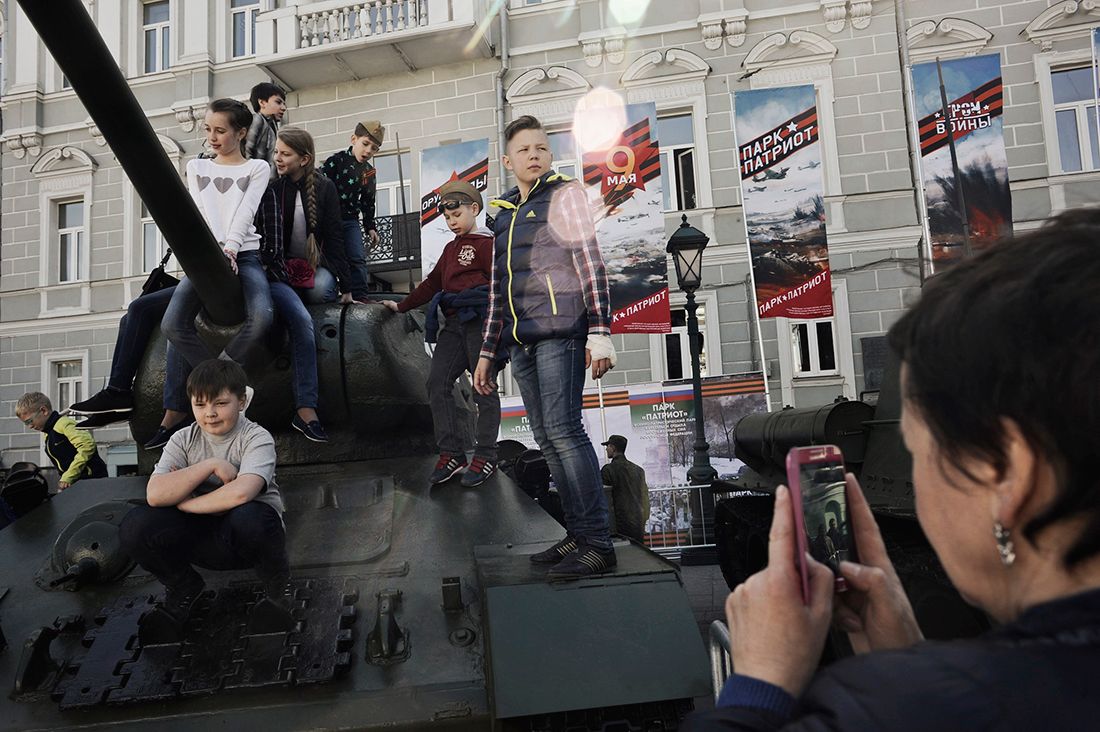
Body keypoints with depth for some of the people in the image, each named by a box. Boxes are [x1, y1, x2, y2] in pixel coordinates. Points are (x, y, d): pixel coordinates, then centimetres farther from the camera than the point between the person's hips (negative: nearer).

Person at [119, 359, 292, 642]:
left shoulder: (257, 438, -13)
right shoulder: (183, 440, 0)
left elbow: (240, 493, -32)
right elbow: (155, 494, -16)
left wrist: (182, 504, -18)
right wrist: (211, 465, -22)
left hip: (245, 534, -4)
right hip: (203, 537, 4)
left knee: (248, 517, -40)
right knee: (134, 527, -20)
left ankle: (278, 586, -7)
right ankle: (183, 588, 9)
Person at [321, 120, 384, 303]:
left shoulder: (370, 172, 10)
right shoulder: (337, 160, -8)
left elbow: (368, 202, 18)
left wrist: (370, 227, 14)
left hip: (351, 220, 5)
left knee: (358, 259, -1)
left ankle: (360, 296, 3)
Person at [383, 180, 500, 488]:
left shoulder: (486, 243, -2)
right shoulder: (451, 248, 24)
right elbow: (433, 283, 30)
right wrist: (402, 306, 33)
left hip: (480, 320, -8)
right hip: (454, 323, 8)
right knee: (438, 383, -1)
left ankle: (485, 457, 2)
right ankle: (451, 454, 2)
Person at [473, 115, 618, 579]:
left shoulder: (564, 194, 4)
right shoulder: (505, 214, 22)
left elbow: (590, 262, -6)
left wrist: (599, 331, -16)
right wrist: (488, 352, 21)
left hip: (559, 330, -7)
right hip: (521, 340, 7)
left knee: (563, 428, -15)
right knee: (546, 438, 4)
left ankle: (597, 544, -13)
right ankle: (577, 536, 10)